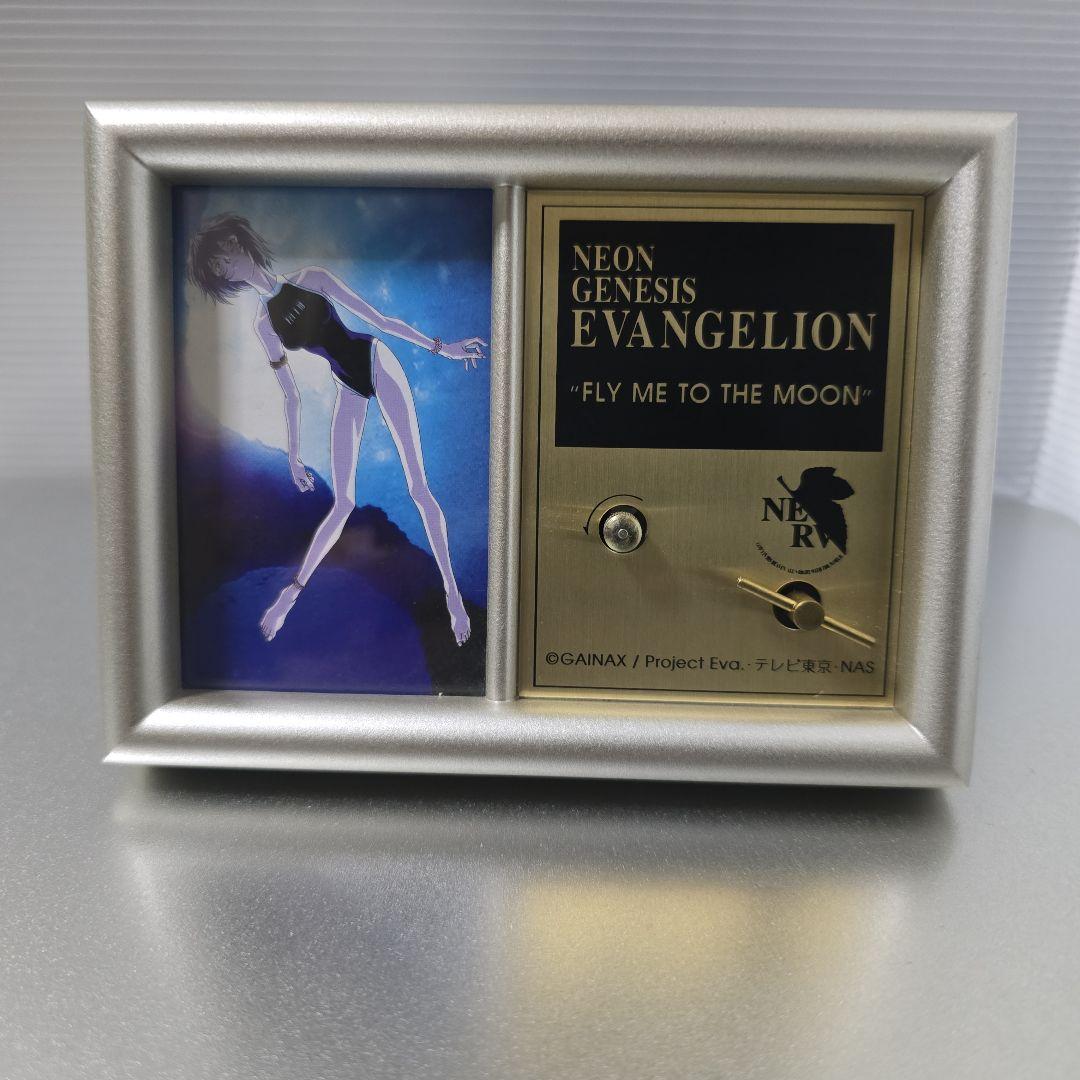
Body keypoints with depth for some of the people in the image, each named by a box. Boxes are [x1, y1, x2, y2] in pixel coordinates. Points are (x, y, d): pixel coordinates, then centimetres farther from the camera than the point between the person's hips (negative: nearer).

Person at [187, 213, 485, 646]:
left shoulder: (310, 278, 1)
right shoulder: (263, 324, 9)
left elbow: (378, 318, 1)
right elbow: (290, 395, 13)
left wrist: (439, 346, 0)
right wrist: (293, 456, 14)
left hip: (378, 364, -3)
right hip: (348, 392, 3)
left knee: (419, 488, -8)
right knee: (342, 503, -1)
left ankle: (452, 591, -3)